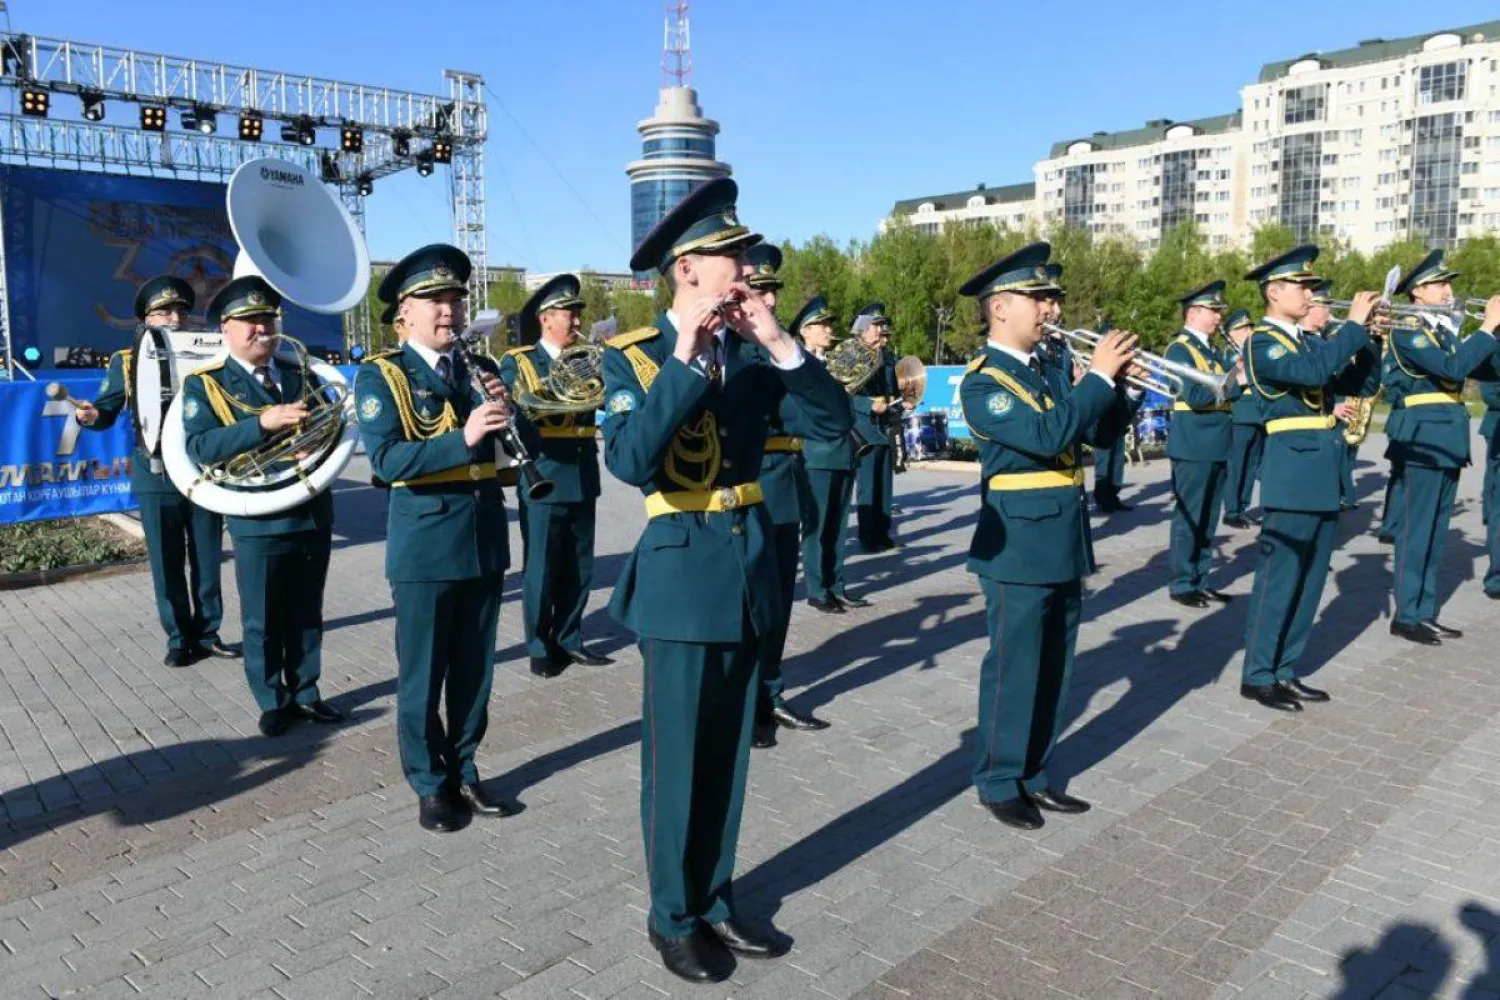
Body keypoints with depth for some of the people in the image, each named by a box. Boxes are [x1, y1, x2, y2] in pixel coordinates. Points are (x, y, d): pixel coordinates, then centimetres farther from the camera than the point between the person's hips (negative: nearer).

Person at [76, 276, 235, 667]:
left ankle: (207, 633, 23)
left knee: (207, 562, 9)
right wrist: (89, 415, -19)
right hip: (157, 479, -1)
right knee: (167, 566, 6)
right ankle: (180, 639, 19)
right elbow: (107, 412, 3)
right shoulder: (127, 362, 3)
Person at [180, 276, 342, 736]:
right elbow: (200, 447, -17)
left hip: (313, 515, 4)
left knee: (306, 616, 15)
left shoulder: (302, 374, 9)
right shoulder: (204, 384, -4)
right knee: (262, 622, 8)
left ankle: (305, 693, 29)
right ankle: (273, 702, 23)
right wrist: (263, 424, -28)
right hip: (258, 522, -4)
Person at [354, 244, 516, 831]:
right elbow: (386, 461, -18)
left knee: (474, 668, 13)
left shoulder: (479, 369, 10)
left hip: (485, 539, 5)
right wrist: (462, 437, -29)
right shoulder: (381, 375, -5)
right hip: (424, 545, -4)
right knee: (422, 673, 7)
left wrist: (504, 410, -14)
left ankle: (463, 770, 29)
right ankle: (429, 784, 22)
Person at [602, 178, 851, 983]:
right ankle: (672, 917, 27)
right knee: (676, 761, 7)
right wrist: (685, 356, -27)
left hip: (750, 566, 5)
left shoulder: (752, 350, 5)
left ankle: (715, 899, 34)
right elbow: (629, 461, -25)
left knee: (728, 755, 17)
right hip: (682, 573, -5)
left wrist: (781, 345, -16)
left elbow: (834, 422, -4)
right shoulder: (635, 357, -8)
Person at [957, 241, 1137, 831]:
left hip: (1063, 543, 8)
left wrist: (1120, 383, -2)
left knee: (1052, 668, 14)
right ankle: (999, 783, 17)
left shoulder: (1047, 368, 14)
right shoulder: (983, 382, -12)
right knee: (1013, 668, 2)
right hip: (1020, 546, -8)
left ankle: (1032, 774, 28)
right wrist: (1098, 375, -18)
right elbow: (1048, 436, -25)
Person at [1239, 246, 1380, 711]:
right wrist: (1354, 324, -18)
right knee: (1279, 576, -4)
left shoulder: (1308, 342, 16)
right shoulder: (1262, 343, -9)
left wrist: (1370, 338, 0)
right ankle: (1258, 676, 6)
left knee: (1310, 578, 11)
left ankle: (1285, 670, 21)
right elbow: (1314, 372, -27)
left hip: (1322, 472, 9)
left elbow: (1360, 383, 13)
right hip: (1292, 470, -9)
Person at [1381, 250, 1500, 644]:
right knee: (1416, 530, -4)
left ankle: (1426, 613, 18)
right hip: (1422, 437, -9)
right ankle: (1406, 616, 3)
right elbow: (1452, 368, -24)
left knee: (1436, 531, 11)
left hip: (1448, 440, 9)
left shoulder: (1444, 331, 16)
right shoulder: (1406, 331, -11)